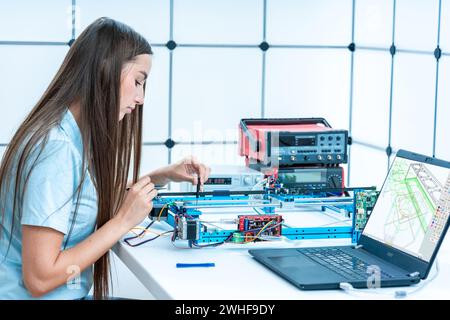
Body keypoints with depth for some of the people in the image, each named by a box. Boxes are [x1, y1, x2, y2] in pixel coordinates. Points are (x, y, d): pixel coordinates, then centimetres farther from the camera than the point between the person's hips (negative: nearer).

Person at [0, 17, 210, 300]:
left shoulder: (75, 135, 2)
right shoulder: (56, 149, -23)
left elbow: (97, 196, 23)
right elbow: (39, 279, -25)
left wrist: (163, 176, 9)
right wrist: (124, 220, -19)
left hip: (67, 295, 8)